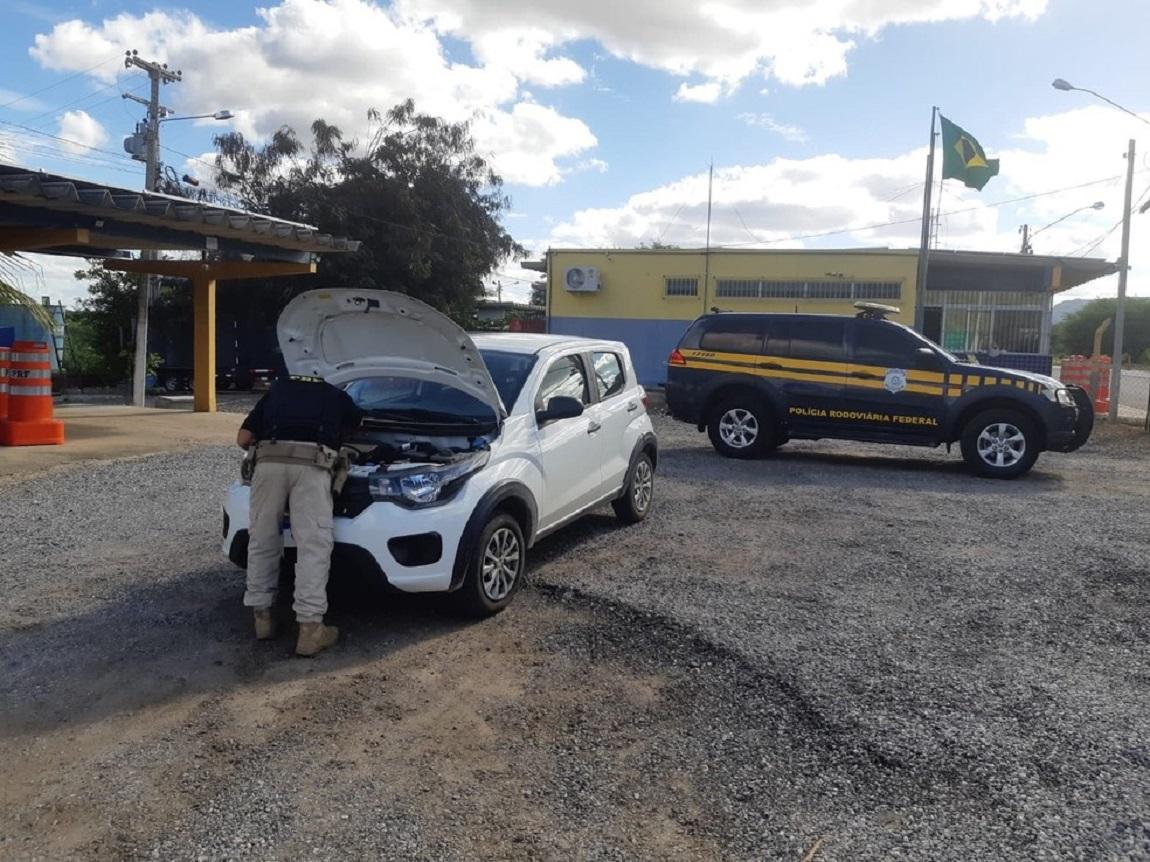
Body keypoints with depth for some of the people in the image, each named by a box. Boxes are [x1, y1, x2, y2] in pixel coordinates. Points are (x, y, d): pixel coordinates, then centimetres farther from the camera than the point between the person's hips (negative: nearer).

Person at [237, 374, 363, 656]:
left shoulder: (276, 389, 32)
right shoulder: (337, 396, 30)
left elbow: (243, 438, 25)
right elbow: (358, 422, 51)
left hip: (269, 461, 2)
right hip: (311, 464, -2)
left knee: (262, 538, 15)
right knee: (314, 545, -2)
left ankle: (261, 615, 22)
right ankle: (310, 627, -5)